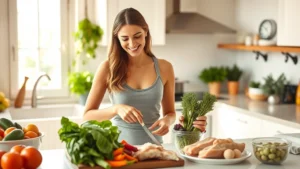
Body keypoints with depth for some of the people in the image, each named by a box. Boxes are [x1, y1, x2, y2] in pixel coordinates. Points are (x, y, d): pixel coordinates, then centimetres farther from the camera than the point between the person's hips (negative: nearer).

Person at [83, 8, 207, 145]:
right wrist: (116, 109, -18)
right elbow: (87, 116, -2)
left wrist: (167, 120, -9)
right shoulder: (108, 68, -4)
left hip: (153, 145, 2)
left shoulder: (164, 67, 2)